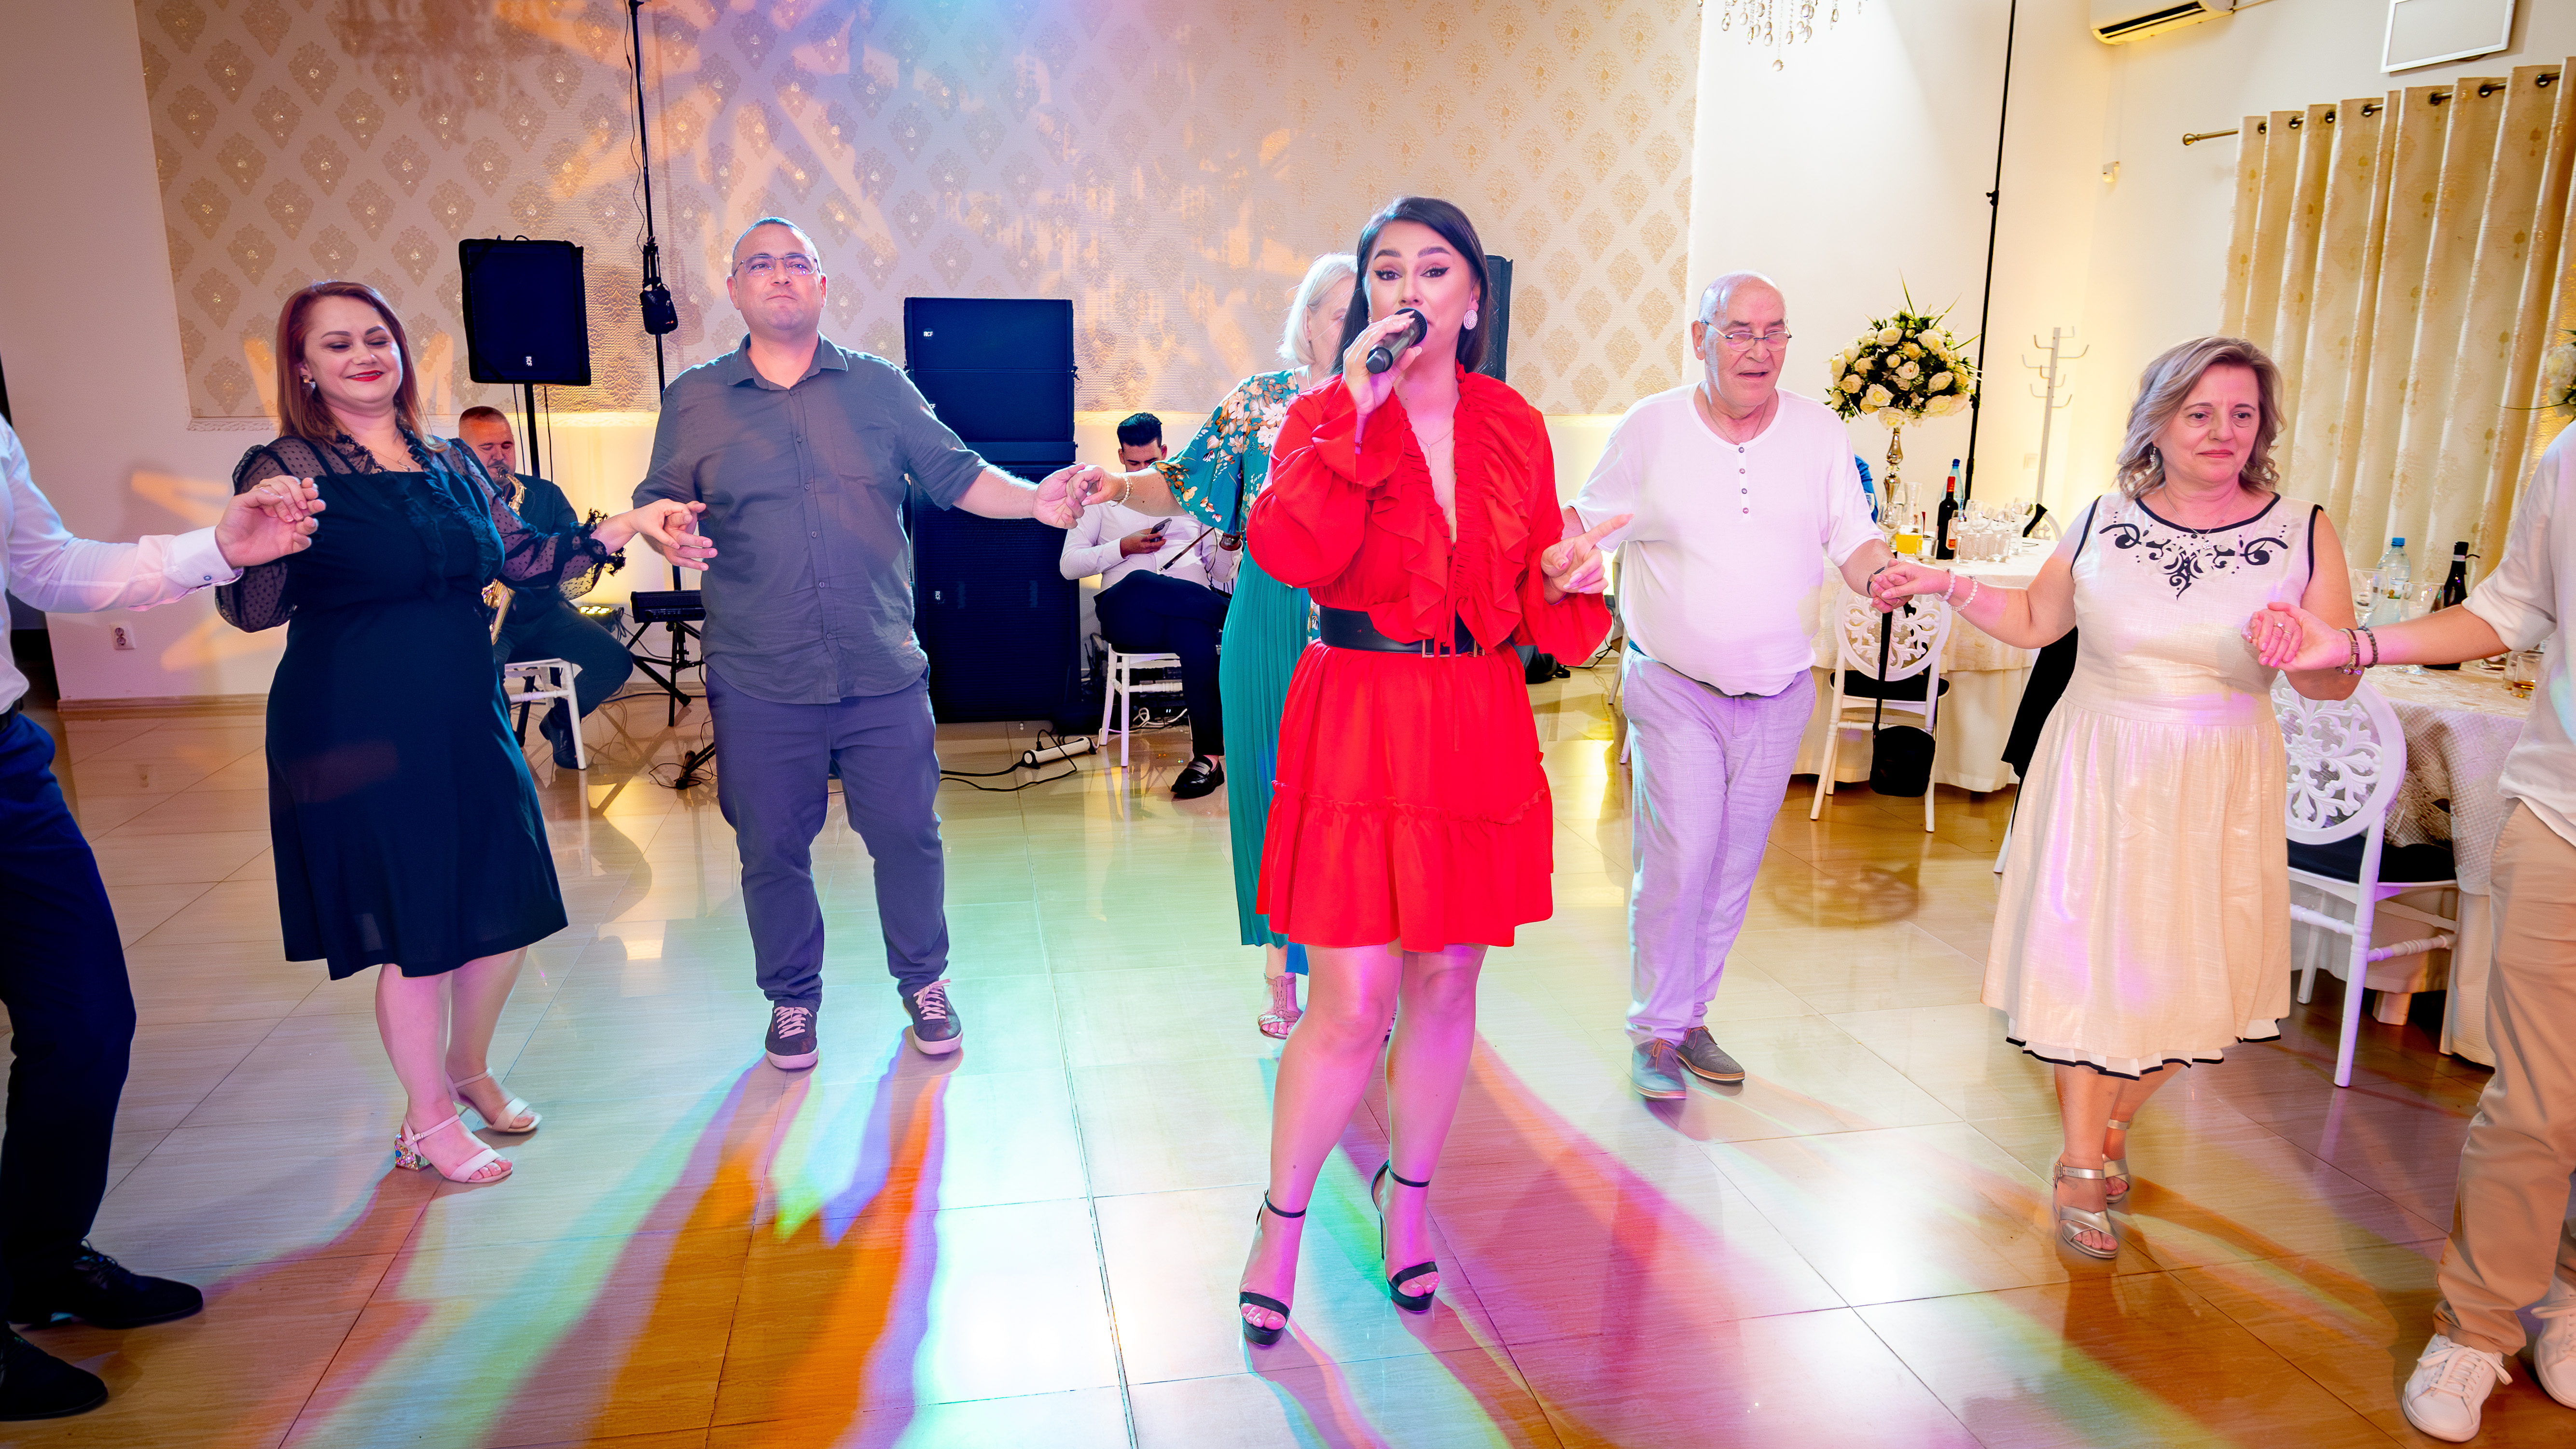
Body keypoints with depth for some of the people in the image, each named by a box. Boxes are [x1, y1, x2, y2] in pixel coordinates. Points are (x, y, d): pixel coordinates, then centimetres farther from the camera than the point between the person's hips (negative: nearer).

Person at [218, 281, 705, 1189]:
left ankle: (469, 1067, 38)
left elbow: (521, 559, 10)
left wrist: (629, 526, 2)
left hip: (467, 716, 6)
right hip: (359, 729, -5)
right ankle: (429, 1117, 25)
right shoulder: (285, 468, -7)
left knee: (508, 907, 12)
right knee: (417, 928, 3)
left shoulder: (453, 464, 8)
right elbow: (250, 610, -15)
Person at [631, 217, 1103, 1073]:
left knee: (907, 834, 8)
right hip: (759, 684, 0)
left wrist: (1035, 500, -13)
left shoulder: (879, 386, 8)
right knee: (772, 850, 10)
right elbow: (657, 501, 7)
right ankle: (792, 998, 31)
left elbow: (954, 474, 4)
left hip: (883, 676, 0)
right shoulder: (694, 400, 7)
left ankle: (923, 983, 30)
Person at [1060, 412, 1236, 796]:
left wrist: (1229, 545, 0)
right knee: (1138, 584, -40)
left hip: (1190, 612, 1)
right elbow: (1070, 565, 10)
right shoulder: (1102, 497, 21)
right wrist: (1124, 547, -3)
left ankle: (1210, 755, -41)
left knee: (1196, 632, -39)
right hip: (1127, 614, 0)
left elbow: (1219, 576, 21)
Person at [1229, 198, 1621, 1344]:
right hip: (1357, 722, -3)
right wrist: (1353, 412, -21)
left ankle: (1407, 1195, 36)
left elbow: (1534, 603, 11)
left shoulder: (1514, 428, 8)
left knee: (1446, 986, 13)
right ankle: (1281, 1220, 21)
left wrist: (1562, 578, -11)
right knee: (1351, 1005, -3)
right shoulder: (1324, 416, 0)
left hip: (1477, 730, 3)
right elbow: (1289, 553, -20)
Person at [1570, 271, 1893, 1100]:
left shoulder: (1820, 431, 3)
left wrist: (1882, 577, -18)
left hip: (1779, 693, 3)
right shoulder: (1650, 430, -4)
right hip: (1675, 687, -3)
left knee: (1734, 867, 10)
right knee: (1678, 860, -10)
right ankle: (1656, 1032, 8)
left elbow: (1853, 541, 5)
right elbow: (1586, 523, 1)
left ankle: (1691, 1017, 26)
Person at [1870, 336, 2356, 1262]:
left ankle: (2115, 1123, 36)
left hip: (2217, 787, 0)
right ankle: (2082, 1166, 18)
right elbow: (2035, 621, 12)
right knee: (2088, 958, 2)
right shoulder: (2104, 521, 0)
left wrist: (2298, 656, -24)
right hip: (2098, 774, 0)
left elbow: (2337, 683, -2)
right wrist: (1946, 585, 0)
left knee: (2190, 972, 8)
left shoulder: (2303, 533, -4)